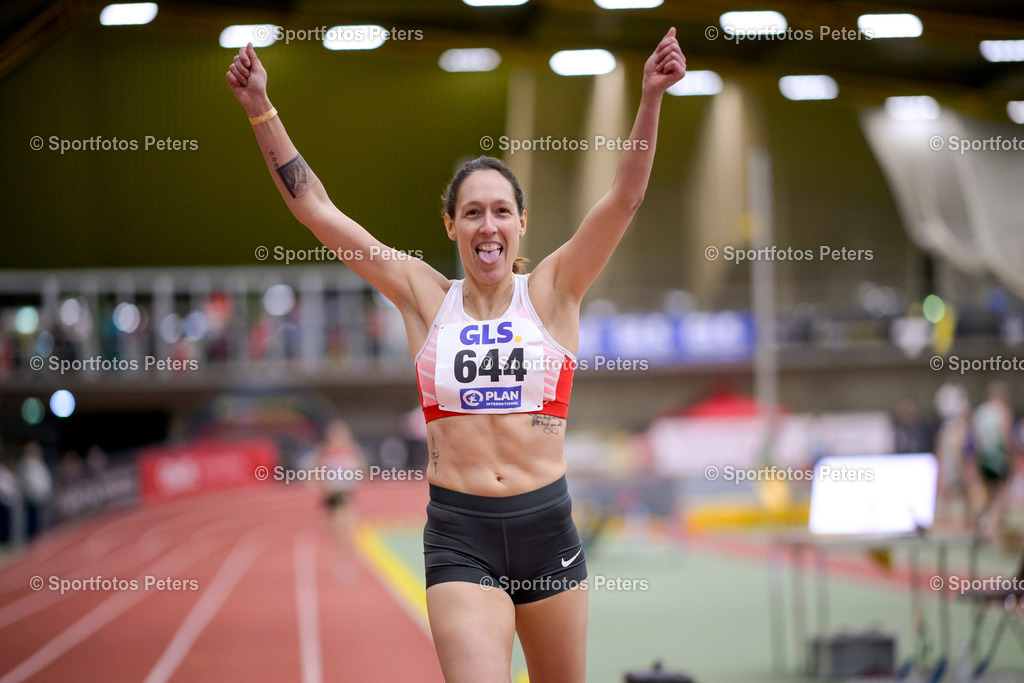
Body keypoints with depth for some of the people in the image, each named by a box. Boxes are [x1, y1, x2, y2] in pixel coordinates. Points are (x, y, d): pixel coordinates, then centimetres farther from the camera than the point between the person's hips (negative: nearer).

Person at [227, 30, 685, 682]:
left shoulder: (552, 292, 3)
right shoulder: (425, 297, 5)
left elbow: (626, 195, -7)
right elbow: (315, 207, 4)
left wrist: (651, 98, -21)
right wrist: (261, 110, -1)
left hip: (547, 528, 1)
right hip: (458, 535, -1)